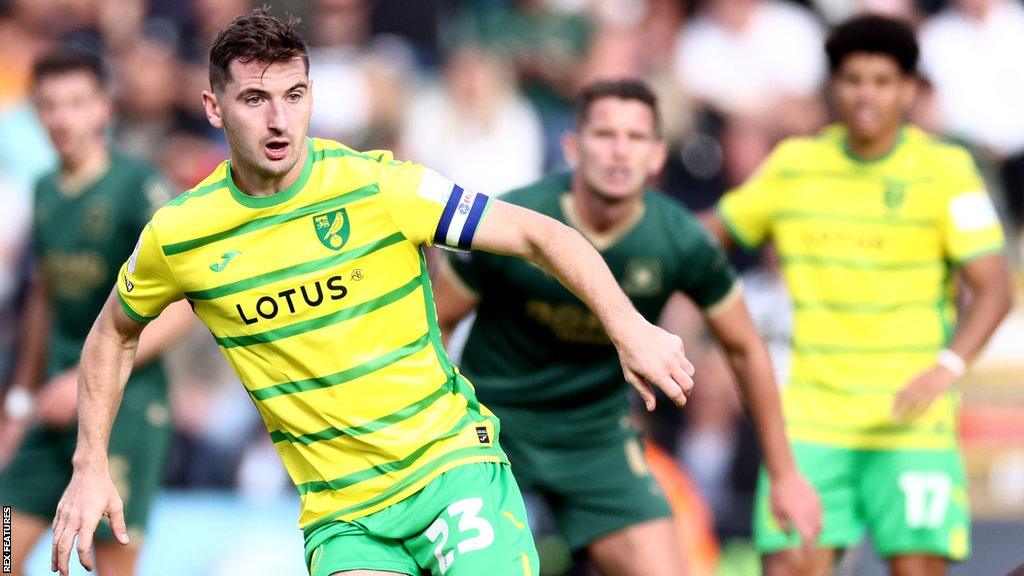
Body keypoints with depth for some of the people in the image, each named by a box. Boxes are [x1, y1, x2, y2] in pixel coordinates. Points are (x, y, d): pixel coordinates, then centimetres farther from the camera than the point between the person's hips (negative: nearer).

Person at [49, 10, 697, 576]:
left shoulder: (376, 185, -9)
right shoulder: (176, 237, -2)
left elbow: (543, 235, -7)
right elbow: (115, 332, 18)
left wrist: (631, 331, -19)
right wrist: (91, 469, 13)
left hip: (451, 461, -1)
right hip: (340, 512, 1)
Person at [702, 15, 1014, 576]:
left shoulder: (944, 170, -3)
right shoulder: (792, 165, 8)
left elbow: (993, 287, -9)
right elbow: (714, 231, 22)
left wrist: (947, 366, -25)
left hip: (911, 420, -2)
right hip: (813, 418, 2)